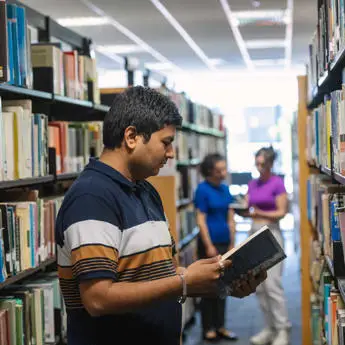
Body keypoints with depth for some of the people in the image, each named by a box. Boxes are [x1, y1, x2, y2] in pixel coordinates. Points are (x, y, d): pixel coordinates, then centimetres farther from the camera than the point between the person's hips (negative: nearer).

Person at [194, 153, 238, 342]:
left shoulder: (225, 189, 9)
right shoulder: (203, 189, -10)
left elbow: (230, 219, 13)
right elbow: (201, 220, -13)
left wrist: (232, 243, 9)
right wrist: (209, 246, -16)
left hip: (225, 243, 7)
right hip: (210, 243, -7)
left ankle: (220, 326, 20)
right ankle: (208, 329, 10)